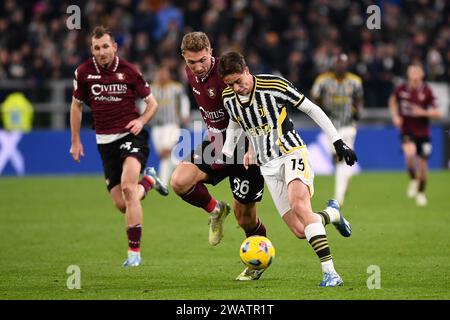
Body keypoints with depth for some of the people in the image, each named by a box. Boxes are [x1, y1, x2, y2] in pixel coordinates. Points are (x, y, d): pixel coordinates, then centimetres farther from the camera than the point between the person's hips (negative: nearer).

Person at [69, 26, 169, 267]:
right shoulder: (83, 72, 0)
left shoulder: (129, 71, -6)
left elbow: (151, 102, 6)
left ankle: (134, 252, -21)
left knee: (127, 187, -27)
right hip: (105, 142, 4)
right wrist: (75, 141, 12)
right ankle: (149, 180, 37)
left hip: (131, 135, -4)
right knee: (122, 204, 1)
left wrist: (141, 121, -14)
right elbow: (76, 105, 14)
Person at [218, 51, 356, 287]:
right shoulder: (228, 97, 2)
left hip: (292, 154, -5)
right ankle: (331, 214, 28)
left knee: (299, 204, -33)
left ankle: (330, 273, -36)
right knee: (300, 230, -8)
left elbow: (312, 110, -6)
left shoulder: (274, 85, -14)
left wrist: (338, 142, -6)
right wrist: (226, 154, 16)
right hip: (268, 165, 5)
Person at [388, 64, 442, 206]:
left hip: (423, 132, 1)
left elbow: (437, 113, -6)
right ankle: (413, 180, -3)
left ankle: (421, 193, 28)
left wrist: (423, 112, -22)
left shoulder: (427, 91, -9)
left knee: (422, 163, 5)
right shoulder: (401, 89, -5)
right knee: (410, 153, -30)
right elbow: (393, 101, 18)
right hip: (407, 131, -1)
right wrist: (395, 116, 4)